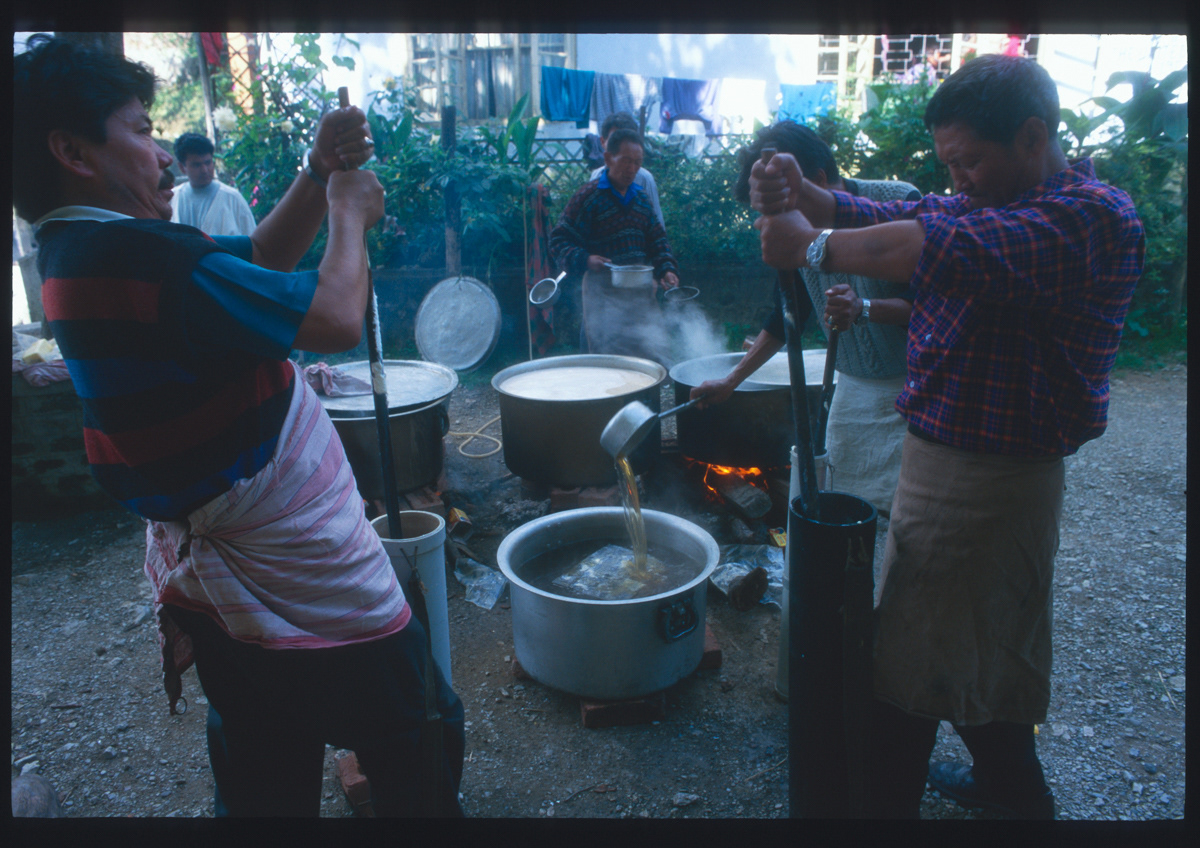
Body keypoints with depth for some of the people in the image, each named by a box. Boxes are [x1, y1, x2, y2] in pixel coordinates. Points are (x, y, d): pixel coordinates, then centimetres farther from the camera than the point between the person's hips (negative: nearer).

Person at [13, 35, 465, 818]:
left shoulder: (76, 254, 8)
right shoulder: (133, 251, -24)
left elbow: (260, 260, 14)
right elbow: (337, 319, -22)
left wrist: (319, 175, 2)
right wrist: (349, 212, -5)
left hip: (218, 596, 10)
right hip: (307, 591, -10)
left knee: (265, 788, 25)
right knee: (421, 751, 12)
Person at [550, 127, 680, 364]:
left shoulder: (640, 197, 13)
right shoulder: (588, 196, -6)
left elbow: (656, 239, 17)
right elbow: (559, 241, -8)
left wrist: (666, 268, -1)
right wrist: (584, 260, -25)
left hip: (641, 296, 6)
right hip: (603, 298, -6)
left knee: (657, 355, 10)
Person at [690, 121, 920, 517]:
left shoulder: (901, 205, -14)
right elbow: (787, 316, 15)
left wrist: (863, 308, -33)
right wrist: (731, 381, 15)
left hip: (912, 384, -4)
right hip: (852, 387, 5)